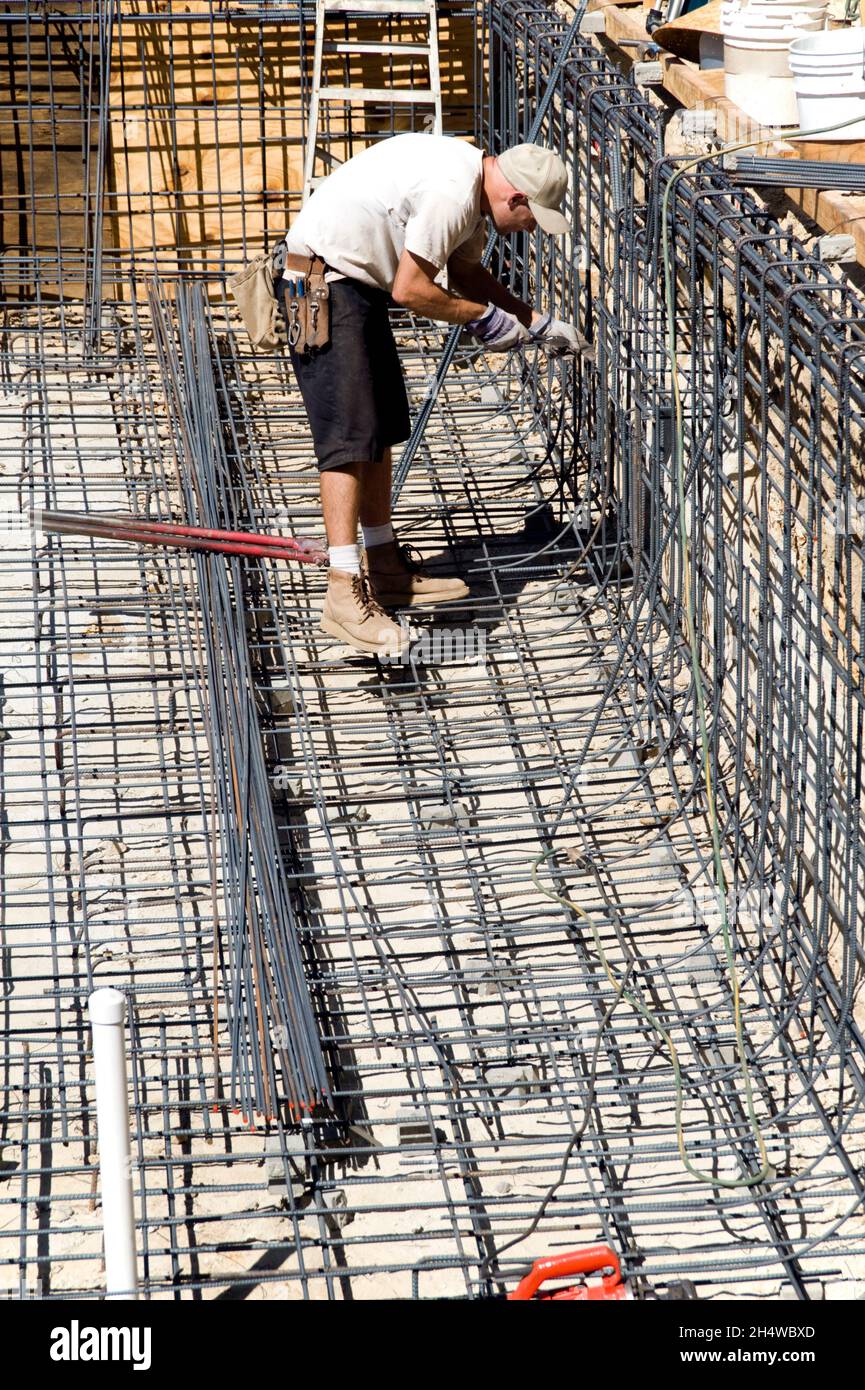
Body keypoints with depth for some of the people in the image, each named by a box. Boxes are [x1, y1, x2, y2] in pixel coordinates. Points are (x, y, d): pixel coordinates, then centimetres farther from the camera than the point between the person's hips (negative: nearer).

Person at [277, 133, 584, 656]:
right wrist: (483, 317, -8)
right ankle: (345, 595, -17)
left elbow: (465, 271, 22)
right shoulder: (452, 191, -24)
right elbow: (410, 290, -21)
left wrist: (538, 324, 18)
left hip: (358, 283, 11)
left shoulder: (471, 182, 8)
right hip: (323, 282, -11)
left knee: (381, 427, 15)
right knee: (349, 433, -14)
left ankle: (385, 565, 25)